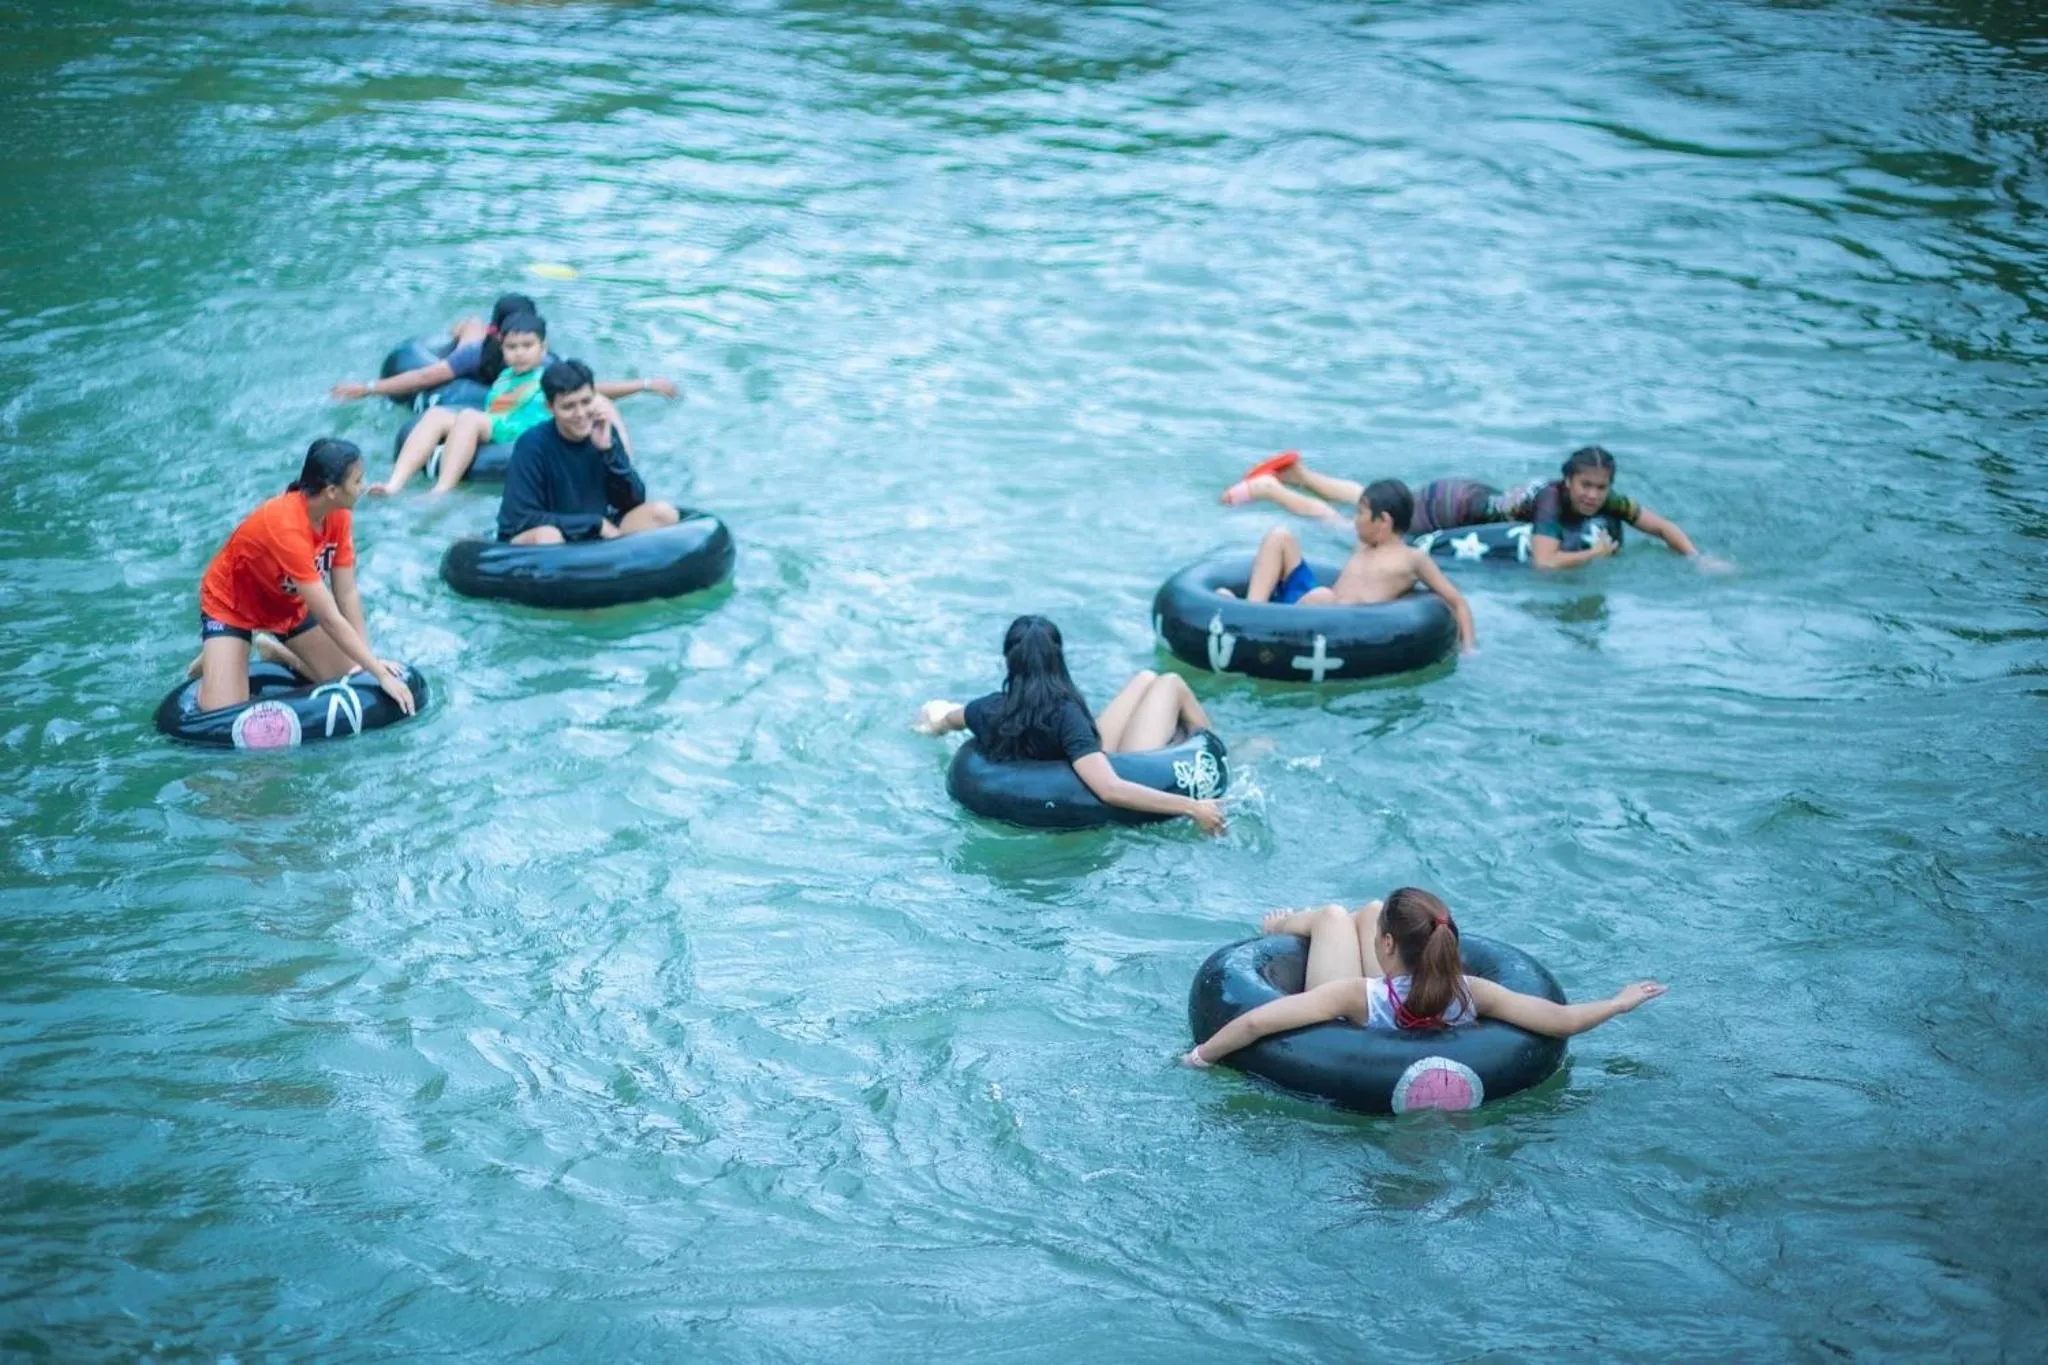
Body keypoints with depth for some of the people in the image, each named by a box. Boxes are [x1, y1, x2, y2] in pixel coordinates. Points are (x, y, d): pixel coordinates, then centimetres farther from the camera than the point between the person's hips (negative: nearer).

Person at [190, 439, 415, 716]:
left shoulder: (337, 515, -16)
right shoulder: (286, 528, -39)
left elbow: (347, 594, -13)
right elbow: (330, 619, -37)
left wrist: (371, 660, -21)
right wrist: (380, 673, -35)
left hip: (288, 604, 7)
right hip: (231, 604, -7)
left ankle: (277, 653, 21)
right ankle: (213, 660, 10)